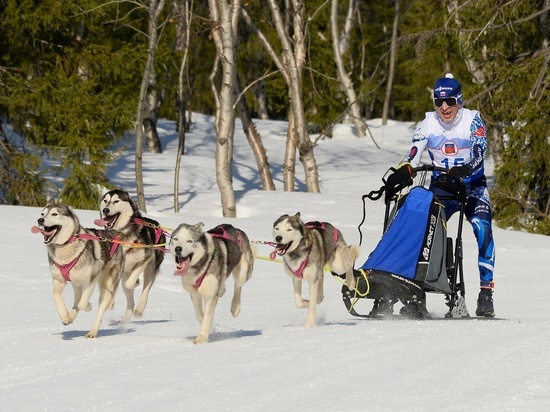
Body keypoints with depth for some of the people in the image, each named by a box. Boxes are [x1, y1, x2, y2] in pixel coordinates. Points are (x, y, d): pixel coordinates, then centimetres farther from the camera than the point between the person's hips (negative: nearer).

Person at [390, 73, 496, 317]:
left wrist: (463, 170, -44)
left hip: (472, 186, -2)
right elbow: (414, 153, -15)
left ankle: (486, 290, -24)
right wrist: (403, 171, -37)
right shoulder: (429, 122, -5)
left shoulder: (472, 120, -11)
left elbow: (480, 151, -24)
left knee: (482, 229, -25)